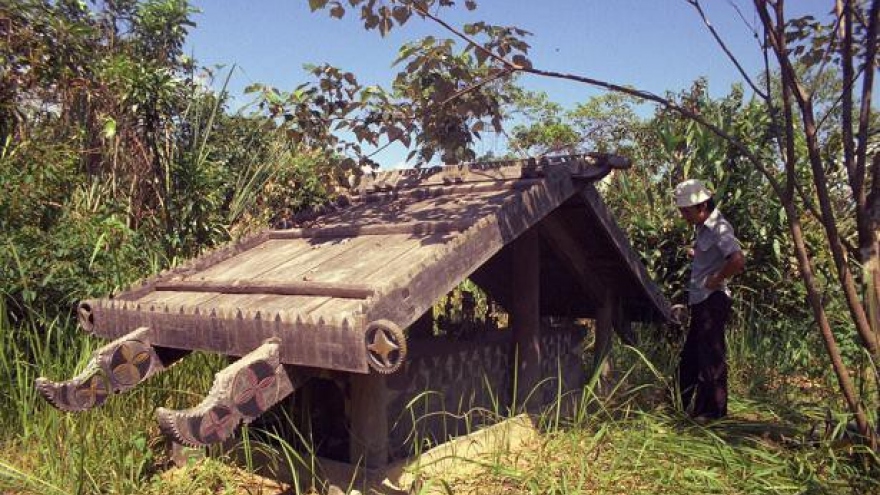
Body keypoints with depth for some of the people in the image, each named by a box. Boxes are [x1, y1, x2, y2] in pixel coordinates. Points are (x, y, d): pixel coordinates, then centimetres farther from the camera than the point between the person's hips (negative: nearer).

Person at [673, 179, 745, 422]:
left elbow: (738, 260, -29)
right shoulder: (701, 228, 12)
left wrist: (716, 280, -19)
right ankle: (682, 406, 27)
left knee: (711, 356, -1)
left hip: (712, 301, -10)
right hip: (699, 301, 10)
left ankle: (714, 411, 10)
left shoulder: (718, 228, -16)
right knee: (690, 356, 16)